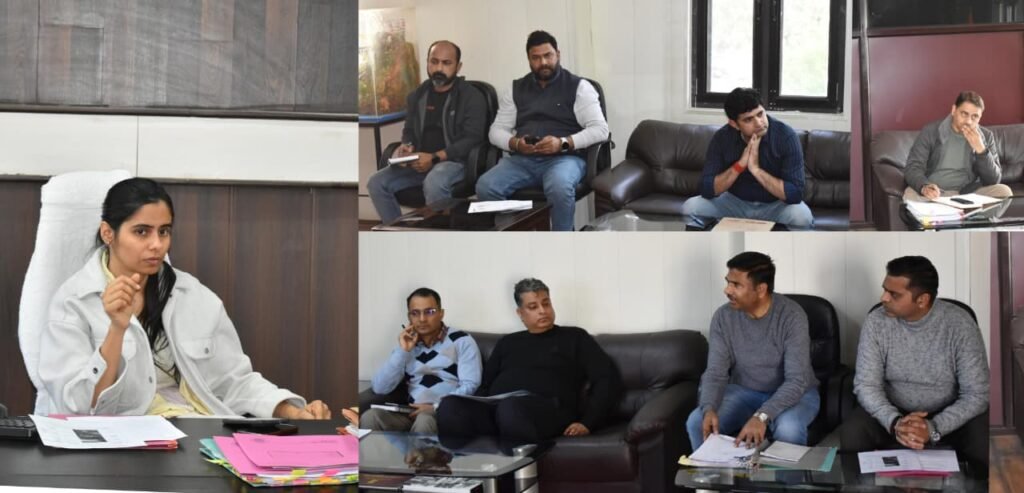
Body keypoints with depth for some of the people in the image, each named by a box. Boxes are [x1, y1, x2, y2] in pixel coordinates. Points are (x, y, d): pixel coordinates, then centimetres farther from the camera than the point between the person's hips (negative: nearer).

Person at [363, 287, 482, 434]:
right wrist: (403, 351, -2)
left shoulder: (462, 341, 4)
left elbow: (470, 386, -8)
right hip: (413, 413, 3)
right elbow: (380, 388, 6)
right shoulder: (407, 344, 17)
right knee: (370, 417, -26)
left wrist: (436, 407, -18)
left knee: (424, 420, -38)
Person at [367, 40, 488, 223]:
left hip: (455, 161, -6)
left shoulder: (472, 97, -4)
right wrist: (406, 146, -2)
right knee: (376, 183, -15)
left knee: (433, 183, -39)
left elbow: (472, 139, -12)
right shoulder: (417, 95, 15)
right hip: (420, 161, 6)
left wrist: (434, 157, -20)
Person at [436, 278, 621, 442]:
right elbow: (484, 385, 26)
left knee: (511, 407, -42)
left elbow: (608, 379, 10)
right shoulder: (507, 342, 32)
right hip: (495, 409, 4)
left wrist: (587, 422, -4)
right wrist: (476, 410, 1)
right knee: (450, 406, -31)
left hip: (547, 410, -4)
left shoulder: (574, 338, 20)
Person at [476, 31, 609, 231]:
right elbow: (497, 130, 14)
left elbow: (600, 129, -3)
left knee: (560, 187, -39)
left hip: (564, 158, -3)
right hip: (522, 159, 4)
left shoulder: (578, 86, 5)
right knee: (485, 187, -25)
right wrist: (515, 143, -10)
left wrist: (563, 143, -18)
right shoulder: (516, 89, 17)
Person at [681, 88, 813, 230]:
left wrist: (756, 169, -35)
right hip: (735, 202, 2)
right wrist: (740, 165, -31)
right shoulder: (722, 138, -15)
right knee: (690, 208, -20)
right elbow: (707, 189, -20)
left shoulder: (785, 135, -22)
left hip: (775, 205, -2)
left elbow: (795, 193, -27)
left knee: (802, 217, -34)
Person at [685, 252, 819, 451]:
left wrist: (762, 416, -43)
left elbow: (796, 381, -28)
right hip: (743, 391, 4)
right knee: (697, 423, -22)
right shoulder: (723, 317, -11)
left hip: (793, 393, -3)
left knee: (788, 429, -37)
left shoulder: (791, 316, -23)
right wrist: (709, 408, -33)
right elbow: (715, 373, -11)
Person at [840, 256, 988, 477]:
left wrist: (934, 428, -34)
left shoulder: (960, 323, -18)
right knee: (852, 434, -30)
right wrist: (894, 422, -34)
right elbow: (866, 385, -13)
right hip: (892, 413, 1)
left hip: (949, 416, -1)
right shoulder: (876, 322, -13)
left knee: (986, 443, -32)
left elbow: (976, 394, -18)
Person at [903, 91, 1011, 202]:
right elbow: (913, 168, -10)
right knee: (910, 194, -34)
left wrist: (980, 149, -17)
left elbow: (993, 180, -2)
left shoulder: (986, 136, 5)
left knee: (1003, 191, -23)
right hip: (934, 194, -2)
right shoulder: (930, 131, -2)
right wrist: (924, 187, -33)